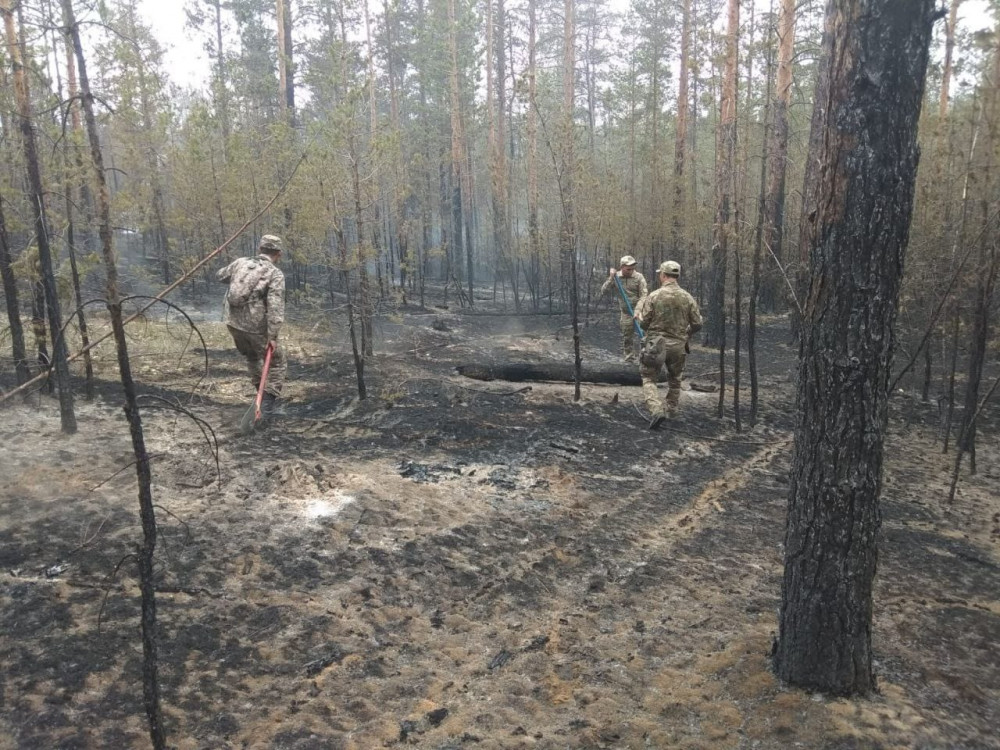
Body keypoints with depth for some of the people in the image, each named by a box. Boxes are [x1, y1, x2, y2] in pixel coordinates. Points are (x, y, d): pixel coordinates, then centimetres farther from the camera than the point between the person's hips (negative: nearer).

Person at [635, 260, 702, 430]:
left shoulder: (654, 296, -11)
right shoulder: (688, 298, -2)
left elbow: (643, 322, -8)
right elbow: (697, 324, 2)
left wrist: (638, 316, 15)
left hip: (656, 344, -3)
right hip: (678, 345, 3)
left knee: (649, 378, 7)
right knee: (674, 379, 23)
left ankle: (657, 410, -12)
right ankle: (672, 410, 31)